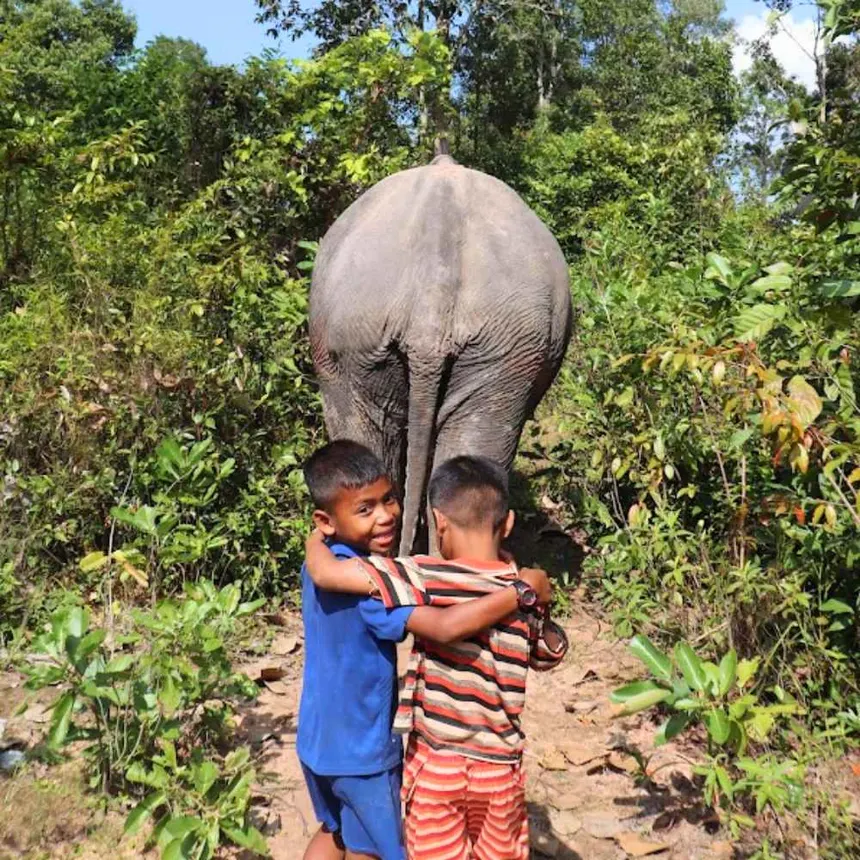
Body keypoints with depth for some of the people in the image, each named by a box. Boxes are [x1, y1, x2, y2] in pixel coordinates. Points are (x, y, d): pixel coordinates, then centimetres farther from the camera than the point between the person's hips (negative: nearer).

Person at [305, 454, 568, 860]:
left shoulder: (427, 578, -19)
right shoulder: (527, 593, -6)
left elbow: (326, 573, -24)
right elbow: (551, 655, 14)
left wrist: (316, 539, -4)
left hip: (436, 763, -3)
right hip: (499, 766, 3)